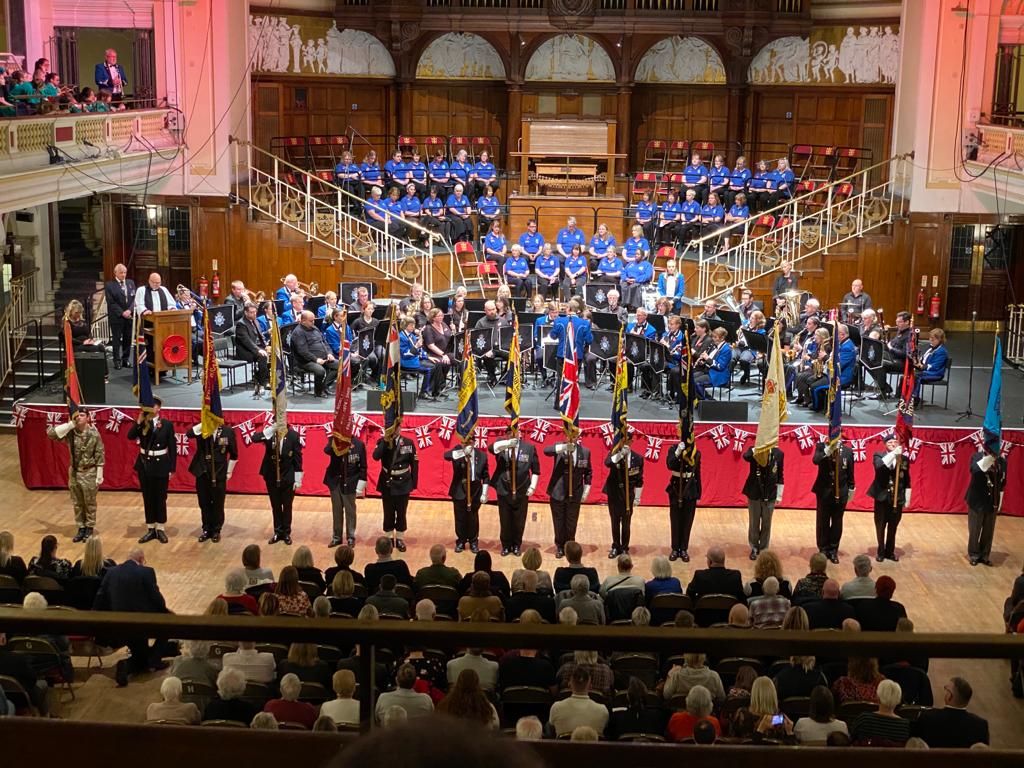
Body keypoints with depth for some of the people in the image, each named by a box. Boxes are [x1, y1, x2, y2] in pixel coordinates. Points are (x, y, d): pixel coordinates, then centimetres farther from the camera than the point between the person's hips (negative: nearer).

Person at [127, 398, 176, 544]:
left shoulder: (167, 425, -5)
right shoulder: (142, 424, 2)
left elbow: (172, 448, -4)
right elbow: (130, 436, -15)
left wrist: (171, 468, -7)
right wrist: (139, 421, -22)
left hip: (161, 465, -3)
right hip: (144, 465, 3)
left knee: (160, 498, 5)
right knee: (148, 498, 10)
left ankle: (160, 529, 16)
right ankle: (150, 529, 19)